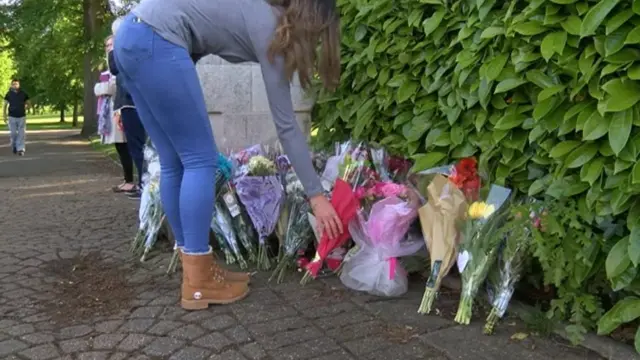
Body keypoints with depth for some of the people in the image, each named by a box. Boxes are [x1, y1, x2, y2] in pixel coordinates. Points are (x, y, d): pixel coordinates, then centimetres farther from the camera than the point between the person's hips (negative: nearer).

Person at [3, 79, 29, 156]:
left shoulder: (23, 94, 2)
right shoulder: (8, 94, 1)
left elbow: (27, 103, 17)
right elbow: (5, 105, 6)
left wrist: (24, 109, 3)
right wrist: (5, 115, 1)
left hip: (22, 116, 0)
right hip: (12, 117, 0)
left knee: (21, 134, -4)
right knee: (13, 134, 2)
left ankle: (20, 149, -2)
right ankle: (14, 146, 25)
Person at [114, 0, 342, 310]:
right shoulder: (270, 29, -5)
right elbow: (286, 125, -7)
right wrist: (316, 195, -4)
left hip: (131, 36, 9)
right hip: (155, 42, -9)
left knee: (174, 163, 9)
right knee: (200, 160, -5)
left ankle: (196, 271, 16)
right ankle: (198, 284, -1)